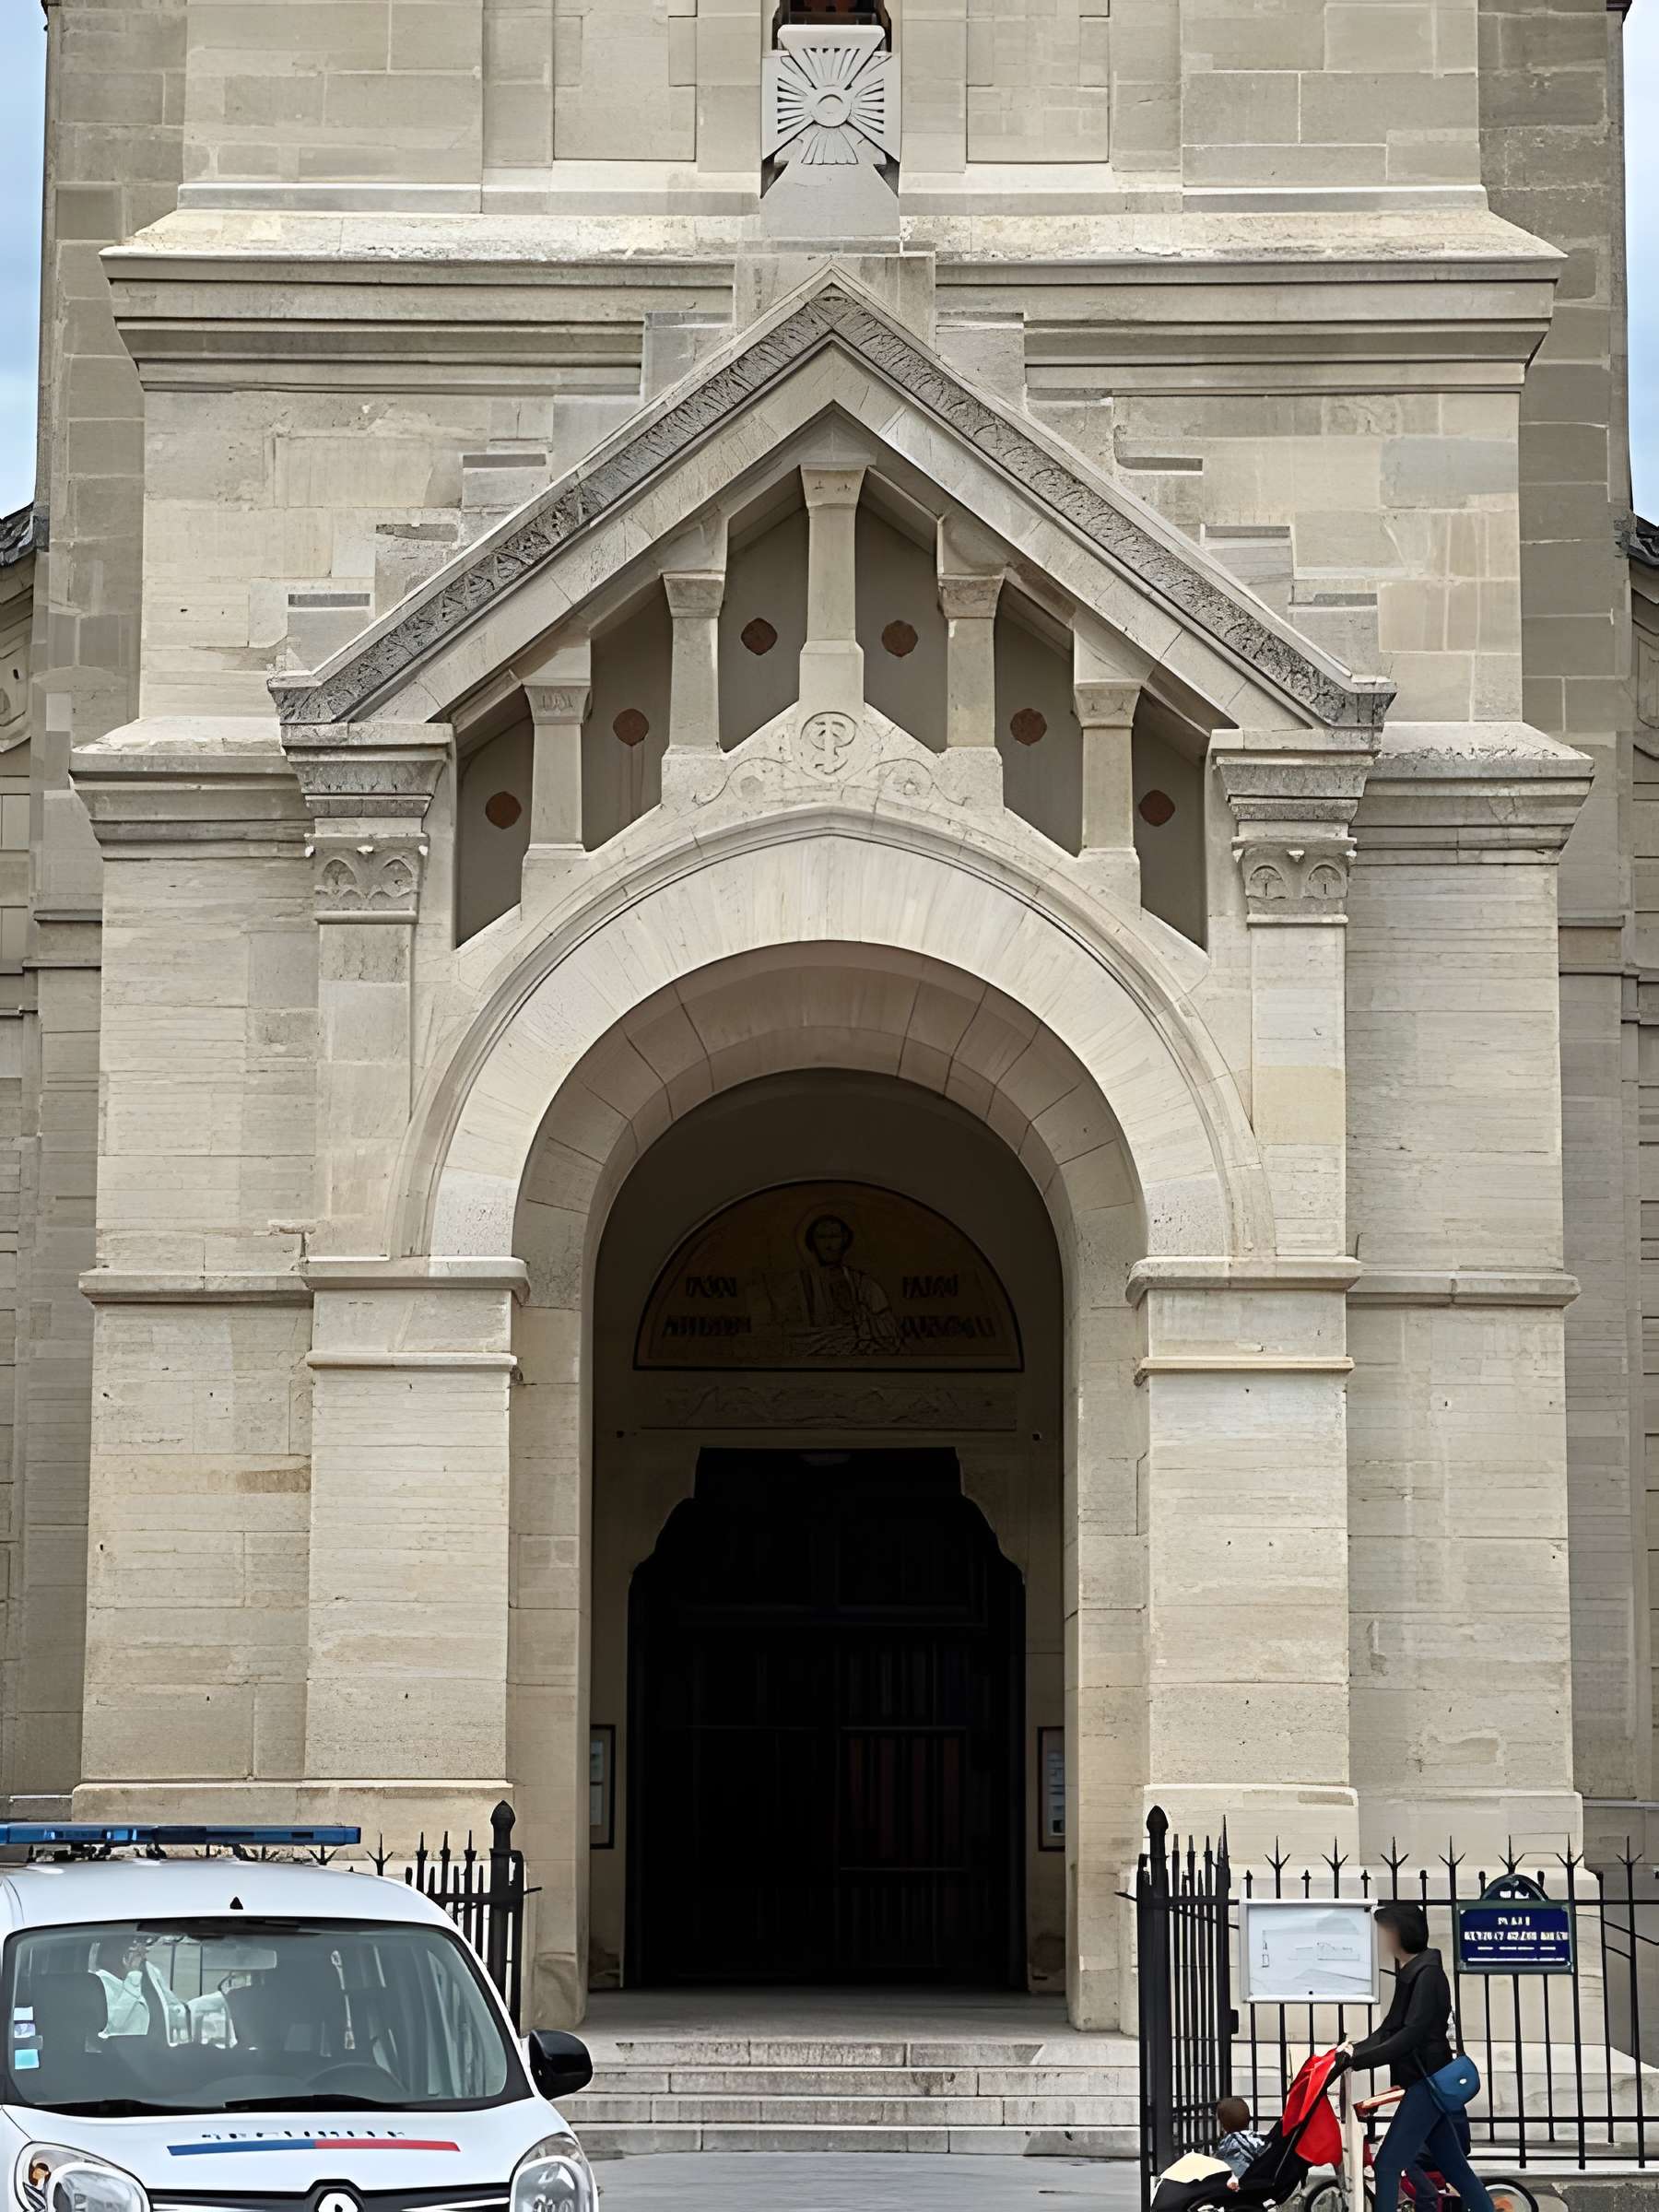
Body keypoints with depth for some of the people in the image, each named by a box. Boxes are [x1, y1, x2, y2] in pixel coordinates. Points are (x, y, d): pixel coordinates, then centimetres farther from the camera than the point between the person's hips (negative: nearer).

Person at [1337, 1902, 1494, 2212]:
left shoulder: (1427, 1973, -15)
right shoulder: (1408, 1974, 15)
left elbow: (1411, 2034, -24)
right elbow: (1389, 2029, 11)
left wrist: (1359, 2060, -26)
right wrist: (1355, 2049, -5)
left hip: (1428, 2082, -10)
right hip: (1424, 2083, 10)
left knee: (1387, 2164, -12)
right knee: (1456, 2168, 13)